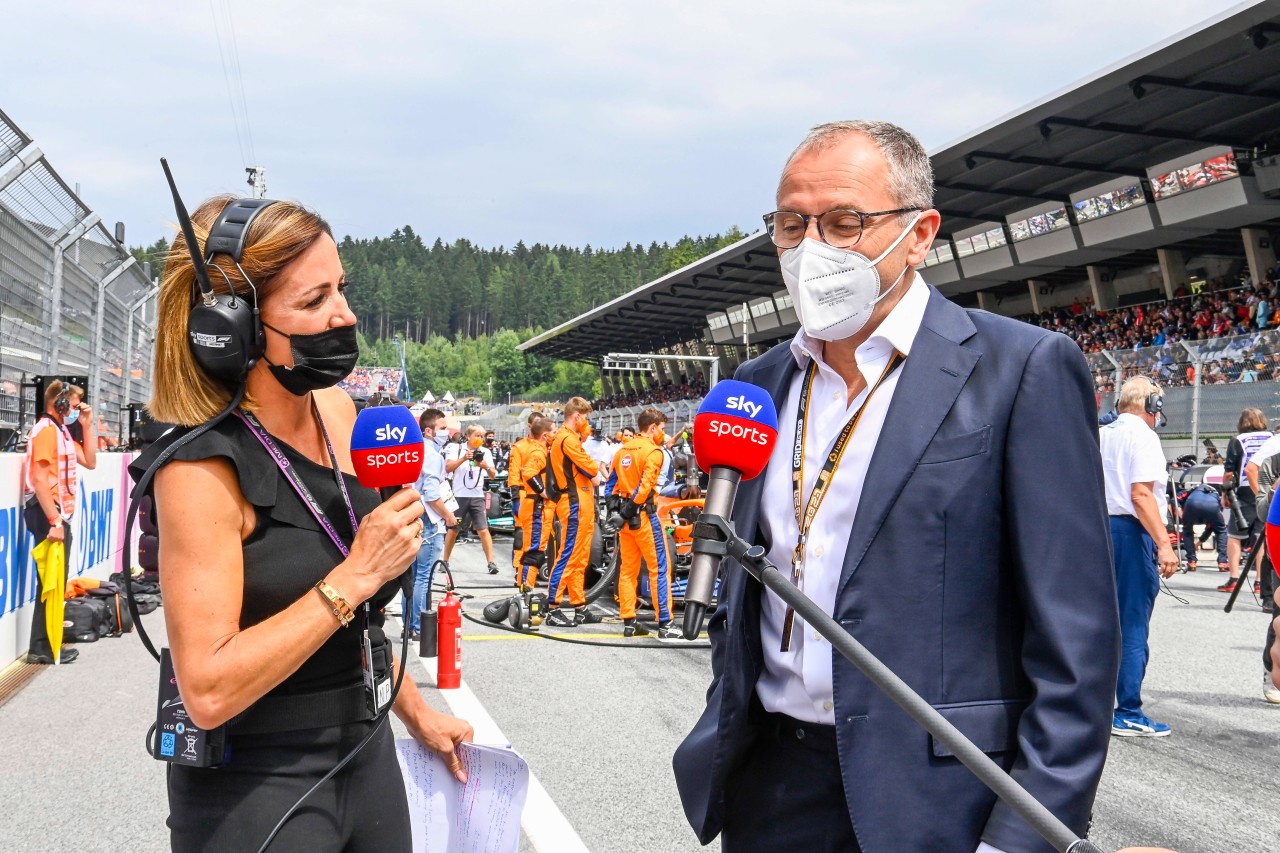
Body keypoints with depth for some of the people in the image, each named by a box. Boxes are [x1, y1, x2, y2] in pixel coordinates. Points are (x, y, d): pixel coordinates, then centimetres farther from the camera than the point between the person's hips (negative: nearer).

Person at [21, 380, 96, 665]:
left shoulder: (63, 431, 15)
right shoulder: (45, 430, -14)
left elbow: (90, 462, 16)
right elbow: (39, 480, -22)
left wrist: (87, 425, 10)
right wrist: (54, 521, -26)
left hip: (59, 514, 10)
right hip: (48, 514, -10)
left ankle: (47, 642, 22)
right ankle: (41, 647, -2)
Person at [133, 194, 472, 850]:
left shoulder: (338, 412, 0)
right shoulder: (202, 469, -22)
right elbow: (208, 691, -26)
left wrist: (414, 710, 19)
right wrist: (356, 575, -26)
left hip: (367, 755, 7)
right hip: (255, 793, -6)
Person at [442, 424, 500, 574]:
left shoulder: (485, 452, 6)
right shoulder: (456, 449, 0)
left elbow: (493, 475, 1)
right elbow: (448, 468, -13)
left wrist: (486, 466, -20)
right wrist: (464, 458, -25)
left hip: (477, 496, 1)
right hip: (459, 495, -1)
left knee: (483, 530, -8)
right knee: (453, 529, 8)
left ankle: (491, 563, -9)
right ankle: (445, 561, 22)